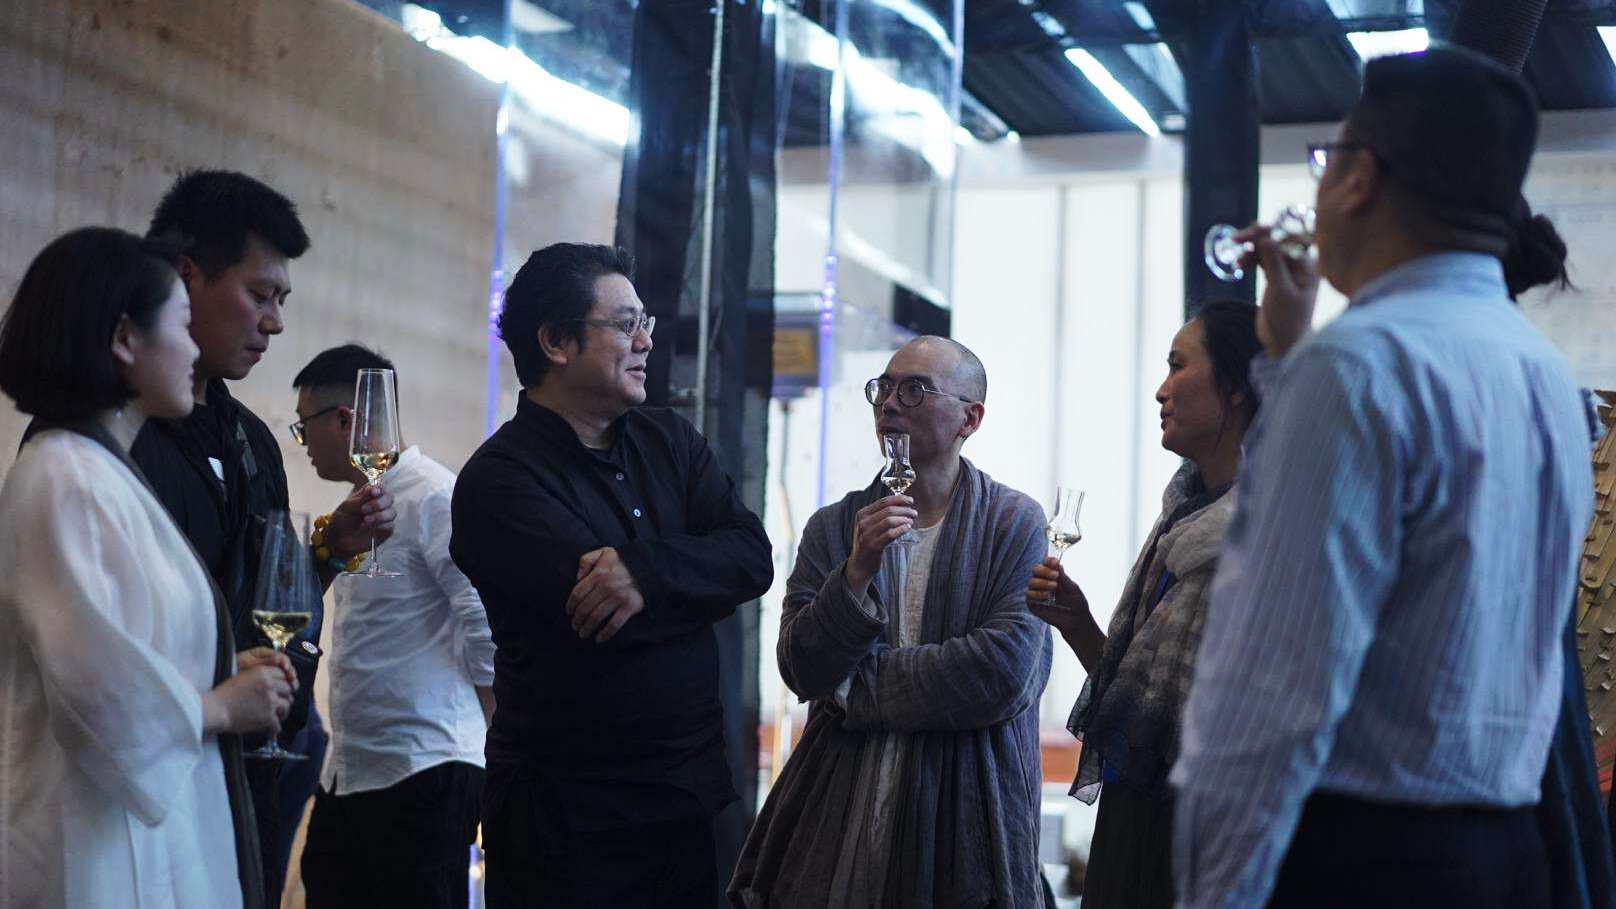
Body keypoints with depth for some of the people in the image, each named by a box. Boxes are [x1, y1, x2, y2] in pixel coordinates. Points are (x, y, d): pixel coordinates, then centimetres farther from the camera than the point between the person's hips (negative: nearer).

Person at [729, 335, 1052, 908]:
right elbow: (801, 670, -3)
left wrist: (857, 689, -8)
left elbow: (1004, 672, -15)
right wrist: (857, 571, -18)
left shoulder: (1016, 524, -3)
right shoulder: (832, 528, 7)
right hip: (841, 806, 3)